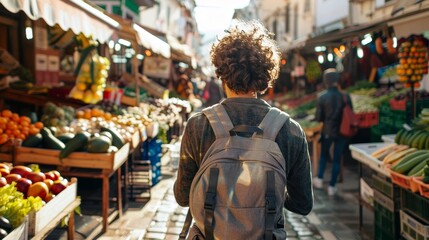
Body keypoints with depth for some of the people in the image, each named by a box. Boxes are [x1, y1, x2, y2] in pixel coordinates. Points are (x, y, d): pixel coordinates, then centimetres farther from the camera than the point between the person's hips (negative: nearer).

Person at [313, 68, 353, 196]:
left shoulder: (322, 98, -12)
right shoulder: (345, 97, -8)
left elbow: (318, 117, -7)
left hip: (328, 132, -1)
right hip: (342, 132, 1)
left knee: (323, 154, 23)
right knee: (337, 158, 10)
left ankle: (319, 179, 23)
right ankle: (332, 186, 15)